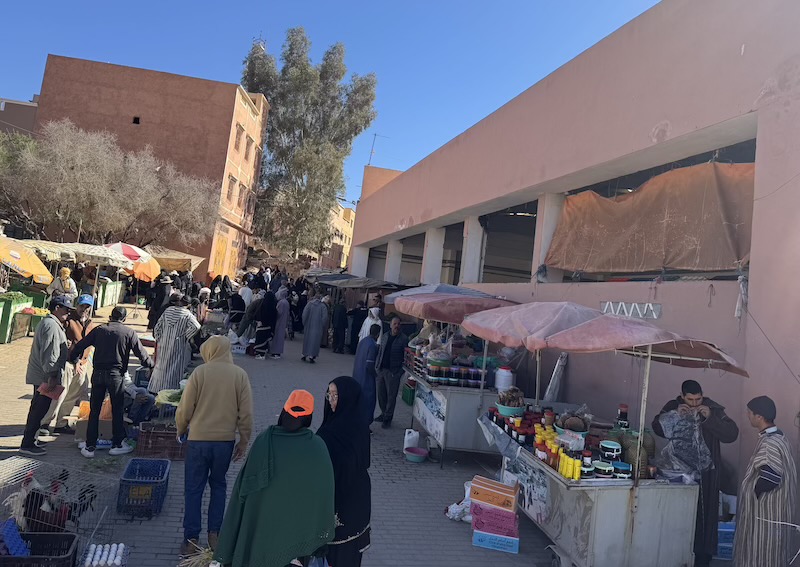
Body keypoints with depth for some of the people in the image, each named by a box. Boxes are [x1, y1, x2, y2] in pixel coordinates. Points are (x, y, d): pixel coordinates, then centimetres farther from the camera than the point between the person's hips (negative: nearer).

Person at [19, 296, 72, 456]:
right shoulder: (52, 326, -19)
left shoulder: (48, 322, 15)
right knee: (39, 410, -4)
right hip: (44, 376, -11)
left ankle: (29, 440, 30)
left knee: (37, 408, 19)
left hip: (39, 375, 11)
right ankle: (27, 444, 3)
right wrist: (51, 377, -23)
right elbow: (49, 354, -24)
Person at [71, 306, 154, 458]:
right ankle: (116, 444, 15)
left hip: (98, 374, 3)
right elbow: (142, 354, -1)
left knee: (94, 410, 10)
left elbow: (80, 346, 7)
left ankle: (90, 447, 13)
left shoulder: (99, 330, 7)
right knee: (117, 410, 9)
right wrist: (151, 364, 16)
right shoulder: (129, 332, -1)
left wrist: (73, 358, 25)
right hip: (116, 374, -3)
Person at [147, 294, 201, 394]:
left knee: (162, 367, 18)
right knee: (174, 369, 4)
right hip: (178, 347, -5)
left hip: (164, 345, 5)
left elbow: (157, 327, 6)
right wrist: (186, 337, -12)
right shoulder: (187, 314, -13)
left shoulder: (167, 310, 2)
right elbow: (196, 327, -26)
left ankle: (157, 389, 28)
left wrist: (158, 339, 14)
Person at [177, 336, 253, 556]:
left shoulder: (200, 372, -7)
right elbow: (246, 413, -3)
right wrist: (243, 441, 8)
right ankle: (214, 534, 20)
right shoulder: (240, 375, -3)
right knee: (218, 485, 19)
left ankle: (191, 539, 16)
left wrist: (180, 431, 14)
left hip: (199, 439, -2)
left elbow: (185, 408, -4)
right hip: (226, 440, 2)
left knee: (193, 489, 11)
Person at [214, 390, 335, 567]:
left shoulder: (263, 442, -13)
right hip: (301, 525, 0)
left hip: (264, 524, 0)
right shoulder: (318, 447, -13)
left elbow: (245, 485, -6)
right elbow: (325, 491, -7)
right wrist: (323, 531, 6)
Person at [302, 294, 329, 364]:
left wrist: (304, 323, 4)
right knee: (315, 340, 1)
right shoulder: (323, 306, -1)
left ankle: (304, 356, 18)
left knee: (307, 339, 13)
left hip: (308, 326, 2)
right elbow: (325, 318, -7)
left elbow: (304, 314, -5)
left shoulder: (309, 304, 2)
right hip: (318, 327, -2)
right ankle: (311, 356, -8)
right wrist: (324, 328, 0)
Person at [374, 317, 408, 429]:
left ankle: (388, 418, 15)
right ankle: (384, 413, 31)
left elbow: (406, 357, -8)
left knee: (391, 396, 3)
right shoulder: (385, 336, 7)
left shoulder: (404, 339, -8)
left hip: (393, 371, -5)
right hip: (381, 369, 5)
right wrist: (376, 365, 8)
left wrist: (401, 372, -13)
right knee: (381, 394, 13)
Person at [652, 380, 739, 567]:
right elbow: (658, 428, -6)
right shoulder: (673, 406, -2)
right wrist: (676, 415, -20)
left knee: (703, 511, 1)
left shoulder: (714, 409, -7)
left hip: (706, 470, -1)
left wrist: (709, 417, -24)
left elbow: (732, 434, -13)